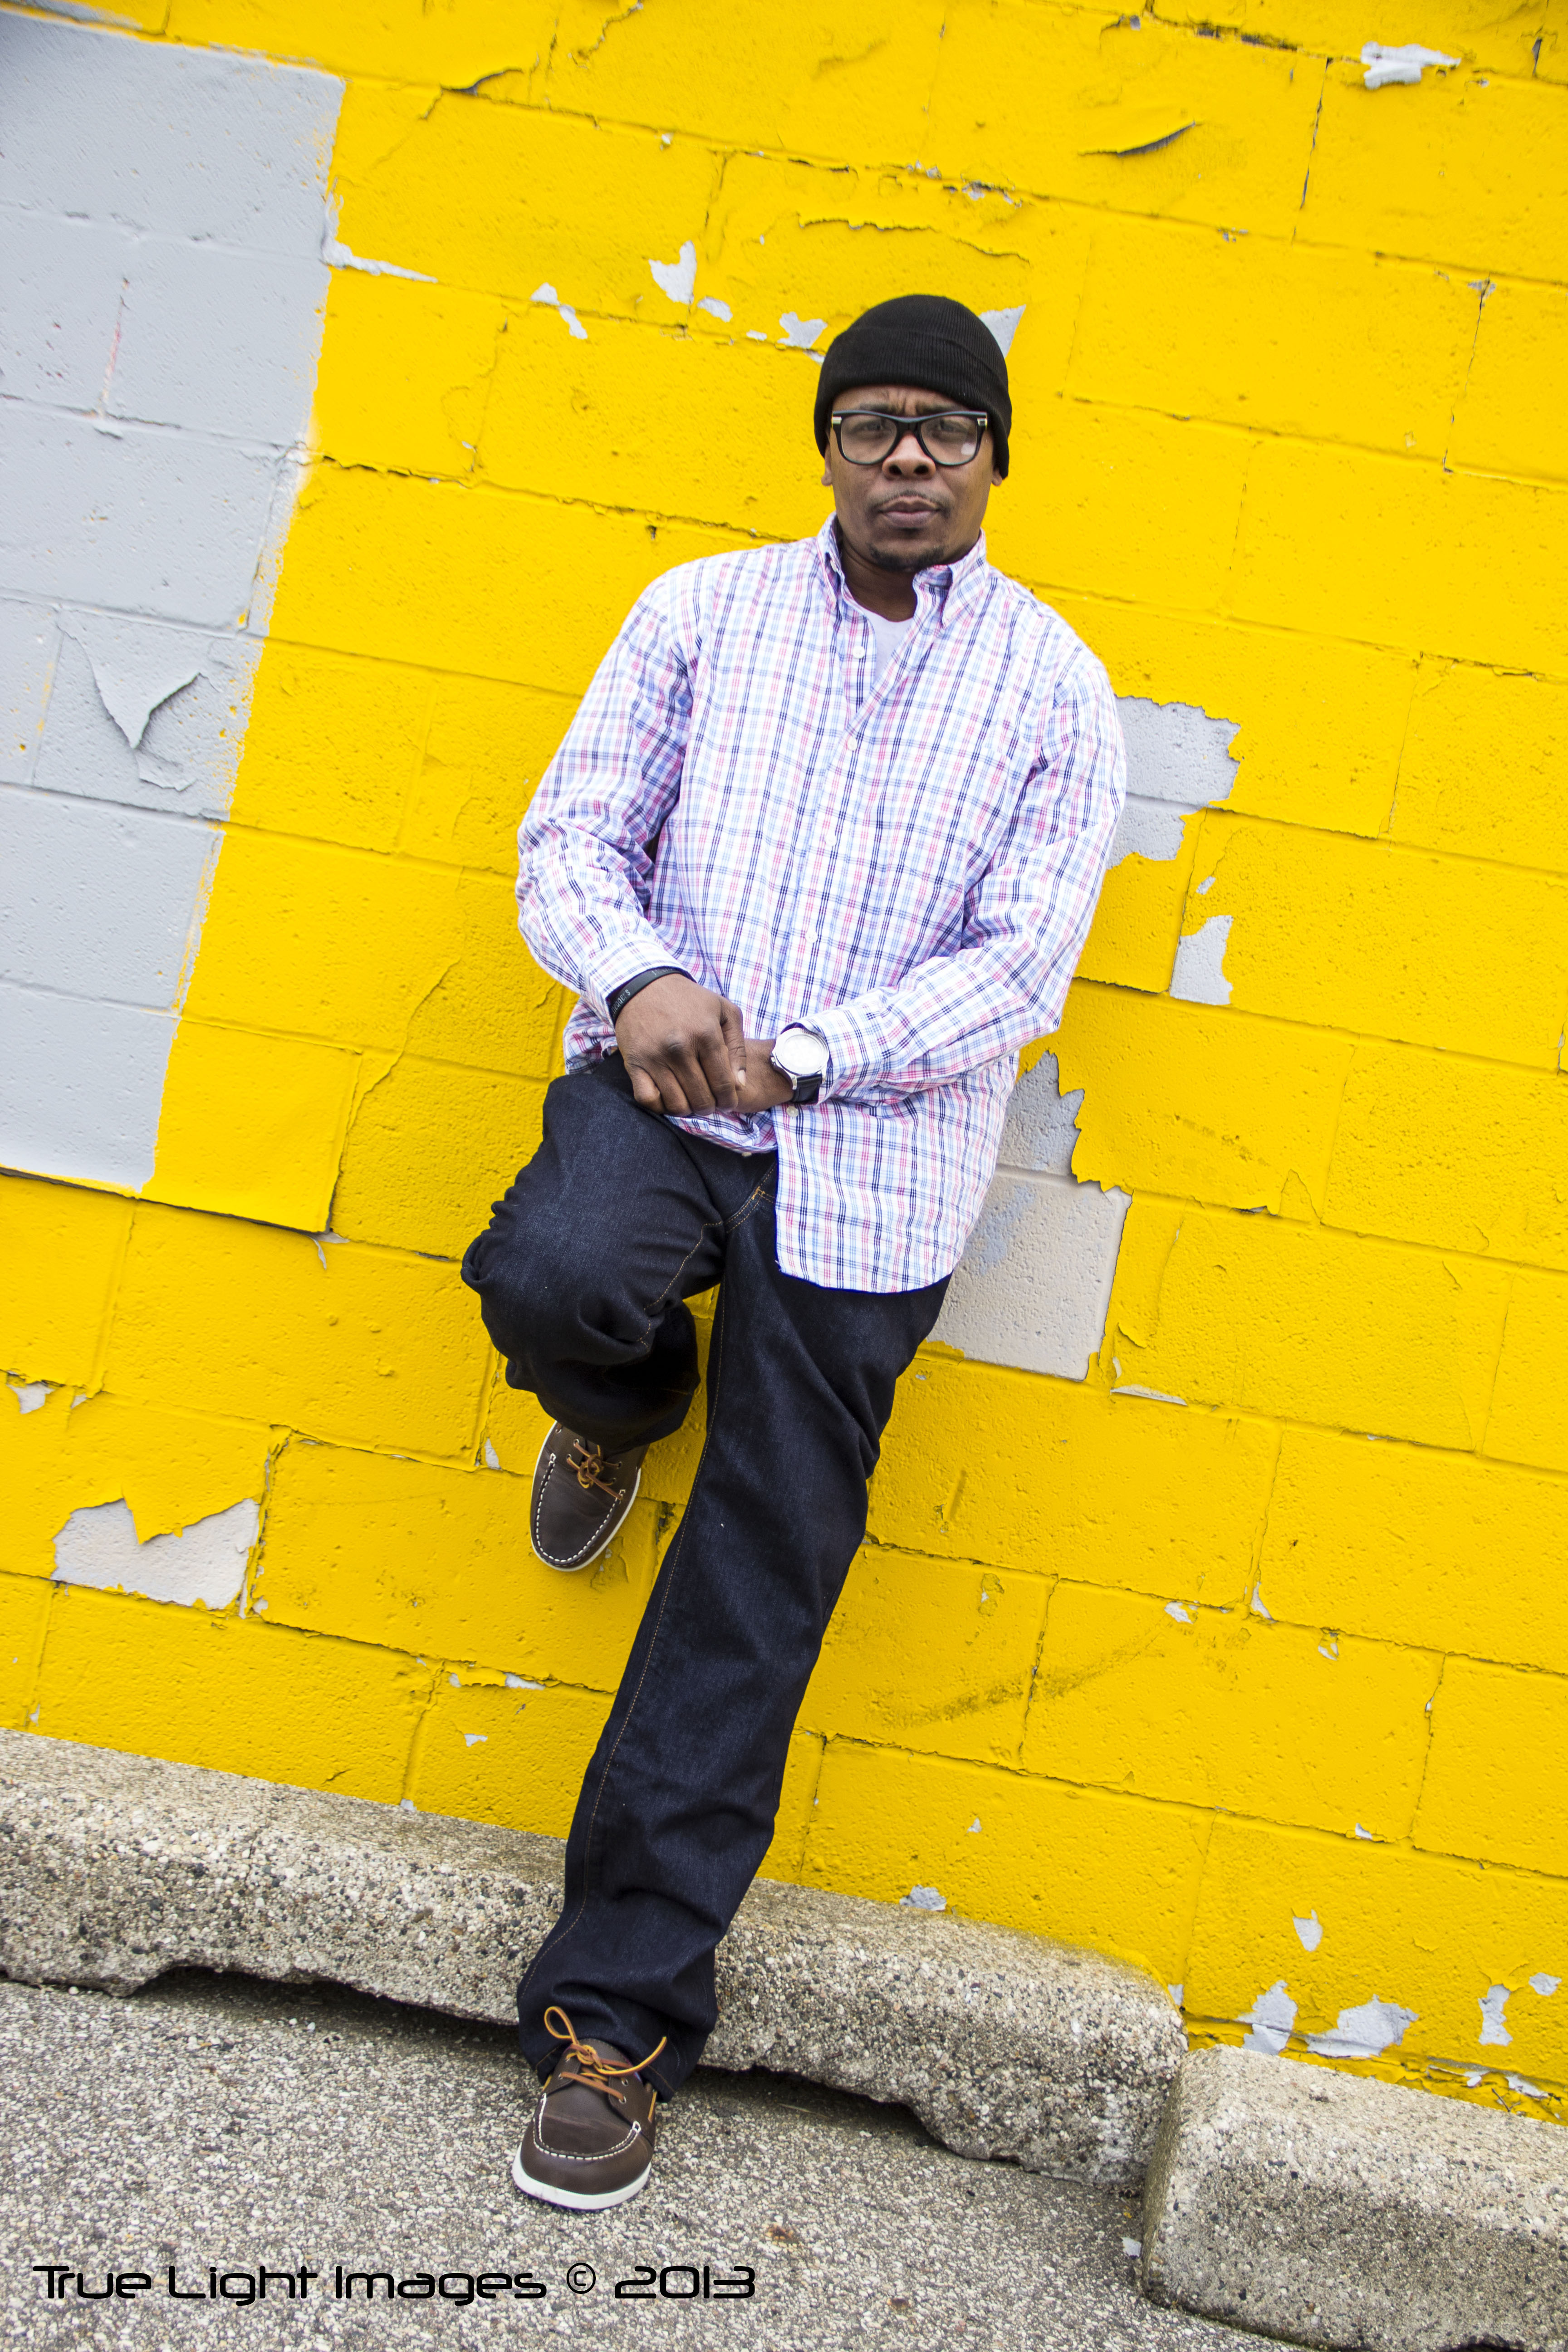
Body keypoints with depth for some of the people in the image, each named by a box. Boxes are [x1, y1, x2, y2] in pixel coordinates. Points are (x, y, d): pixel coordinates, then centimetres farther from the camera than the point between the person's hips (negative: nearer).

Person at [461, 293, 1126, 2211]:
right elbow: (571, 833, 5)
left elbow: (1022, 967, -4)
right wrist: (640, 980, -17)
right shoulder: (703, 610, 7)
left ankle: (618, 2008, 11)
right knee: (553, 1276, -33)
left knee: (759, 1585, -1)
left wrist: (802, 1050, -17)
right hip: (662, 1087, 1)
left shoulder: (1053, 688, 3)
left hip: (874, 1153, 0)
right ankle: (629, 1402, 8)